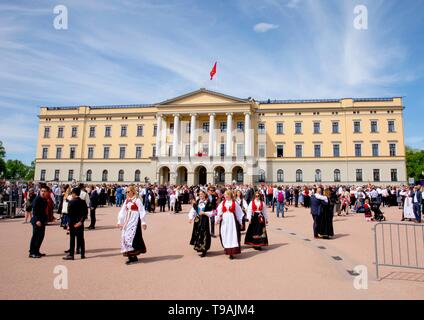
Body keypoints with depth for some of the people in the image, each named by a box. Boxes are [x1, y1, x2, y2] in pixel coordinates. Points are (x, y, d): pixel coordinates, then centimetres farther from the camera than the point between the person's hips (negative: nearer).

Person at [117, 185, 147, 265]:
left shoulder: (137, 200, -8)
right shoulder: (127, 200, 11)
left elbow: (142, 211, -9)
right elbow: (122, 211, 15)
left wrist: (143, 222, -10)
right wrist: (119, 221, 13)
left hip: (135, 220, -7)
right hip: (127, 220, 7)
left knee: (130, 235, -12)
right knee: (124, 236, 5)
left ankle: (132, 256, -3)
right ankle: (133, 256, 14)